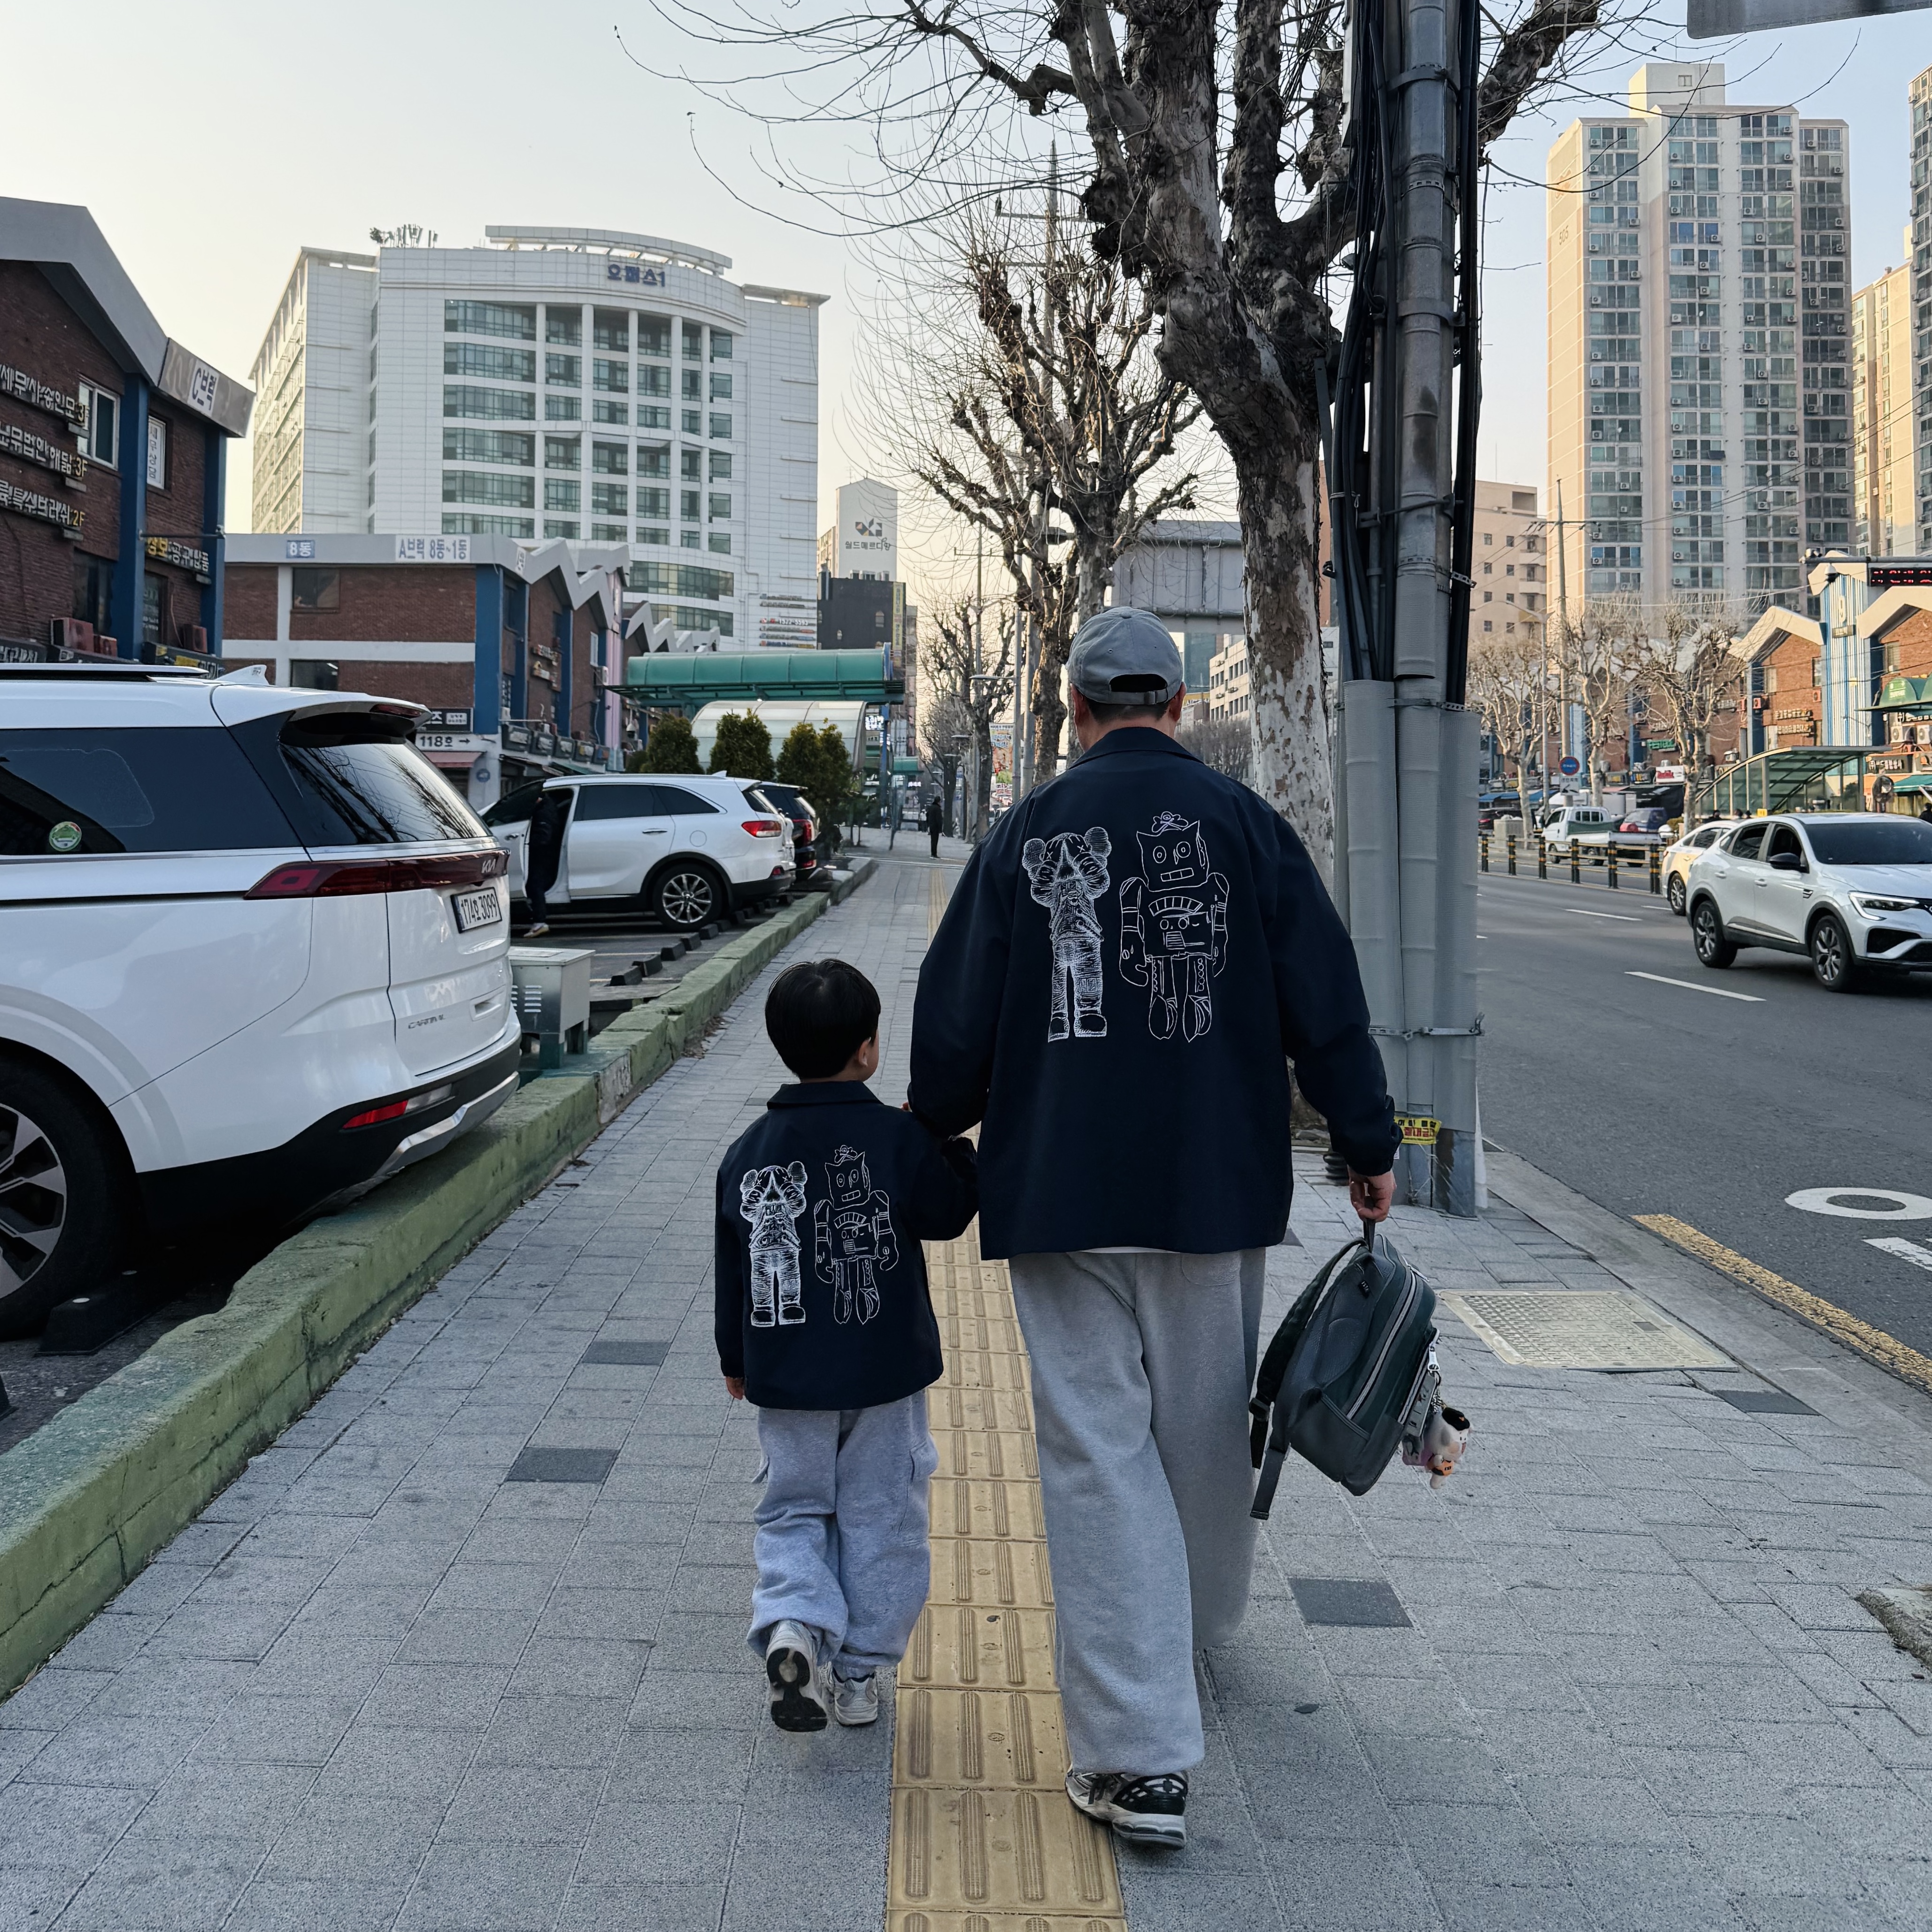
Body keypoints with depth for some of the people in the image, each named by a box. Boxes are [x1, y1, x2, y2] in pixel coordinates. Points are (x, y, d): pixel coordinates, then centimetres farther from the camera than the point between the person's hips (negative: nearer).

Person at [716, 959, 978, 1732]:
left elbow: (732, 1267, 6)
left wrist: (735, 1358, 18)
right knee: (880, 1519, 12)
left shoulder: (748, 1153, -1)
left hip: (785, 1378, 2)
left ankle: (792, 1624, -8)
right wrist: (950, 1144, 6)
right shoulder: (897, 1137, -13)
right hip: (885, 1373, -2)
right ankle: (858, 1672, 18)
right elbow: (948, 1214, -6)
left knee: (794, 1510, 16)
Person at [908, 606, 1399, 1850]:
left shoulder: (1023, 837, -1)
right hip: (1214, 1187, 2)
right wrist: (1370, 1145, 9)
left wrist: (935, 1135, 20)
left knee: (1099, 1447, 1)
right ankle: (1198, 1621, 44)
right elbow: (1325, 1001, -1)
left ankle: (1141, 1753, 0)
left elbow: (953, 1023, 2)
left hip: (1059, 1192, -1)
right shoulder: (1242, 823, -1)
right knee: (1204, 1422, 19)